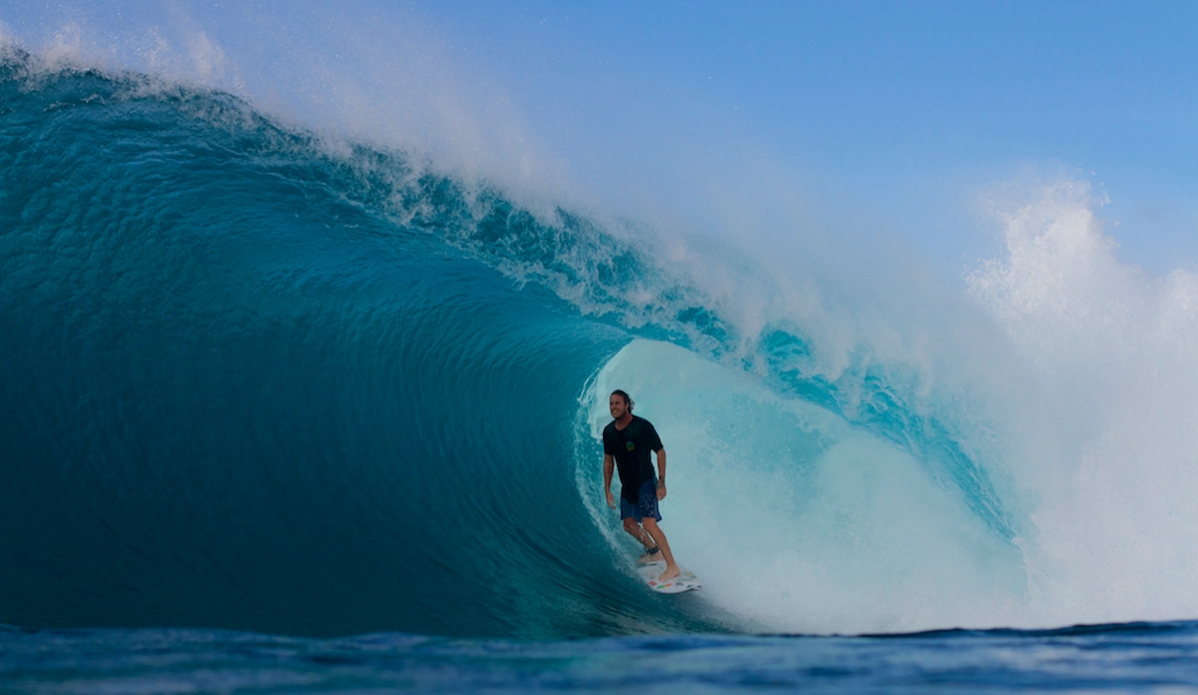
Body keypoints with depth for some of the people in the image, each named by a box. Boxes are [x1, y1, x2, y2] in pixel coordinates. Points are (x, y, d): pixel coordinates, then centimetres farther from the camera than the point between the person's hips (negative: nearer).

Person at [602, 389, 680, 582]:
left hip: (645, 482, -7)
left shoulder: (642, 426, -17)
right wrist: (607, 490, 11)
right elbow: (608, 461, 11)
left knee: (649, 523, -18)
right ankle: (654, 551, 41)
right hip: (627, 485, 7)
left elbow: (660, 452, -11)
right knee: (629, 524, 16)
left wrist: (661, 482, -16)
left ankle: (672, 567, -16)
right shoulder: (608, 432, 0)